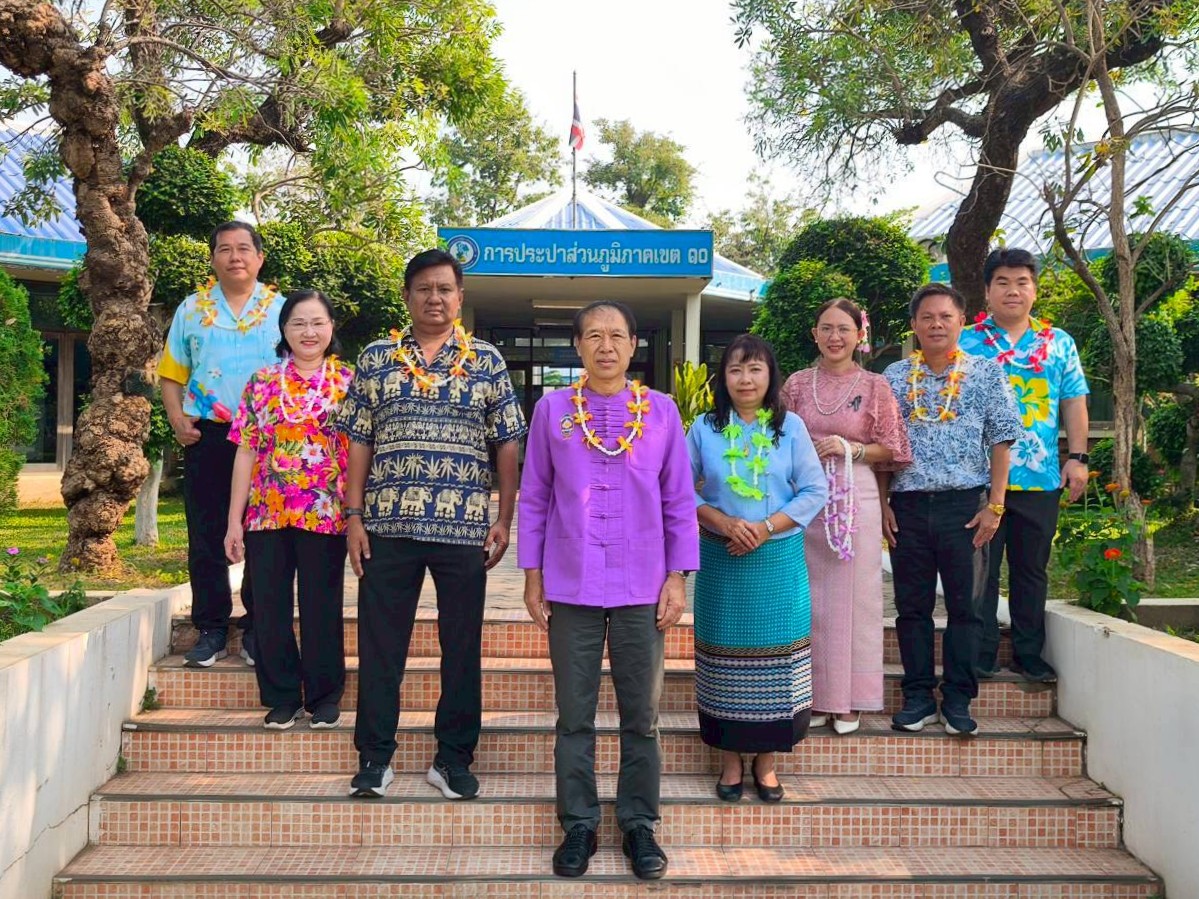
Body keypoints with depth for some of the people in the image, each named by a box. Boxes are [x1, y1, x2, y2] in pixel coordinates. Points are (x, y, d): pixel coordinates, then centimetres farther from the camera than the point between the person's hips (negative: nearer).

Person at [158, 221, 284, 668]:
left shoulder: (282, 309, 7)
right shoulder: (192, 310, 12)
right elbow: (172, 374, 13)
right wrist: (176, 418, -3)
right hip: (207, 435, 2)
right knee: (206, 537, 3)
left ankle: (257, 630, 12)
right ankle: (211, 629, 13)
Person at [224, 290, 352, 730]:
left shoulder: (348, 383, 3)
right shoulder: (262, 383, 8)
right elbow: (246, 452, 6)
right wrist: (234, 520, 3)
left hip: (326, 515, -2)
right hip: (267, 513, 2)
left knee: (321, 608, 5)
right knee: (269, 609, 6)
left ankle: (324, 697, 20)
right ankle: (281, 697, 21)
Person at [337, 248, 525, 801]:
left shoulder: (487, 362, 7)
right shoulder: (376, 359, 9)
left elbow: (507, 445, 6)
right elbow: (359, 442, 8)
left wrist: (504, 519, -1)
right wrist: (353, 516, 1)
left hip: (465, 528, 0)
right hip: (388, 526, 1)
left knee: (462, 645, 6)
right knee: (379, 643, 5)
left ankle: (453, 758, 20)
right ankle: (374, 757, 18)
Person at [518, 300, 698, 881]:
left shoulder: (662, 411, 3)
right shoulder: (551, 409, 2)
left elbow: (679, 502, 5)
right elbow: (534, 498, 5)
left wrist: (677, 578, -1)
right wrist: (532, 576, 1)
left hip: (642, 589, 0)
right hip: (570, 588, 0)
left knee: (641, 717, 9)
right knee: (574, 717, 8)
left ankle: (639, 825, 23)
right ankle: (578, 826, 21)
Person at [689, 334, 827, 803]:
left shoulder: (791, 427, 1)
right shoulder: (704, 429, 2)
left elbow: (815, 491, -2)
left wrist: (765, 528, -13)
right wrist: (723, 523, -15)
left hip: (778, 561, 0)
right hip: (721, 562, 0)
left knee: (774, 660, 5)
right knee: (725, 659, 6)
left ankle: (767, 759, 21)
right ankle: (730, 759, 22)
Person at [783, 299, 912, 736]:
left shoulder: (875, 386, 4)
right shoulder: (797, 384, 9)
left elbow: (890, 450, 4)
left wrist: (849, 448, -10)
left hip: (855, 499, -2)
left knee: (851, 596, 1)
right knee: (808, 597, 3)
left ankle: (849, 701, 12)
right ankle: (814, 697, 15)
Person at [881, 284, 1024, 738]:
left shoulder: (986, 372, 3)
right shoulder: (894, 376, 8)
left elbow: (1001, 441, 0)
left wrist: (995, 506, -6)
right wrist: (882, 504, 3)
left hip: (965, 503, -2)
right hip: (907, 506, 2)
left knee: (964, 605, 4)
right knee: (912, 606, 7)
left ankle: (957, 700, 14)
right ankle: (918, 697, 17)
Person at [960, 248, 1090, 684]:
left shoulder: (1059, 343, 10)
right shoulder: (965, 343, 2)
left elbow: (1073, 403, 10)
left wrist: (1077, 457, 2)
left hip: (1041, 479, 2)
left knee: (1032, 569, 11)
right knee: (981, 568, 3)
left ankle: (1029, 653, 22)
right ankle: (982, 653, 14)